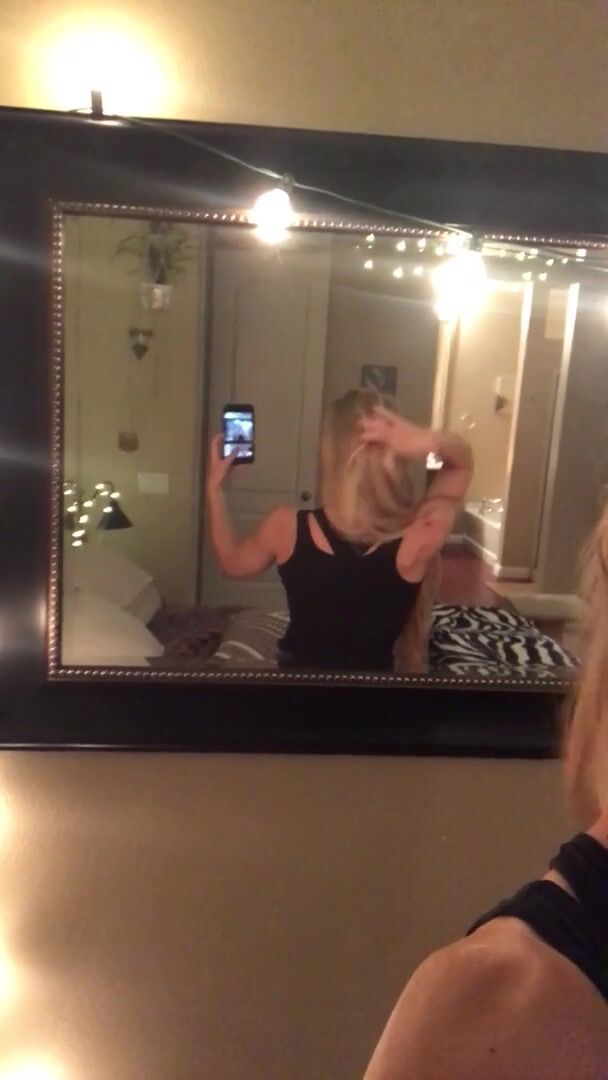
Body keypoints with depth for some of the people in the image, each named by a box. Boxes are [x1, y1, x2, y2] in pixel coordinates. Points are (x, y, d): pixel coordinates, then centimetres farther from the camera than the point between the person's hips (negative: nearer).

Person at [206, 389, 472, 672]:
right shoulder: (418, 538, -26)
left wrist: (214, 486, 7)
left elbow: (232, 562, 0)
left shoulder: (287, 527, -23)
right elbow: (461, 460, -8)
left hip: (298, 668, 1)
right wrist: (431, 442, -29)